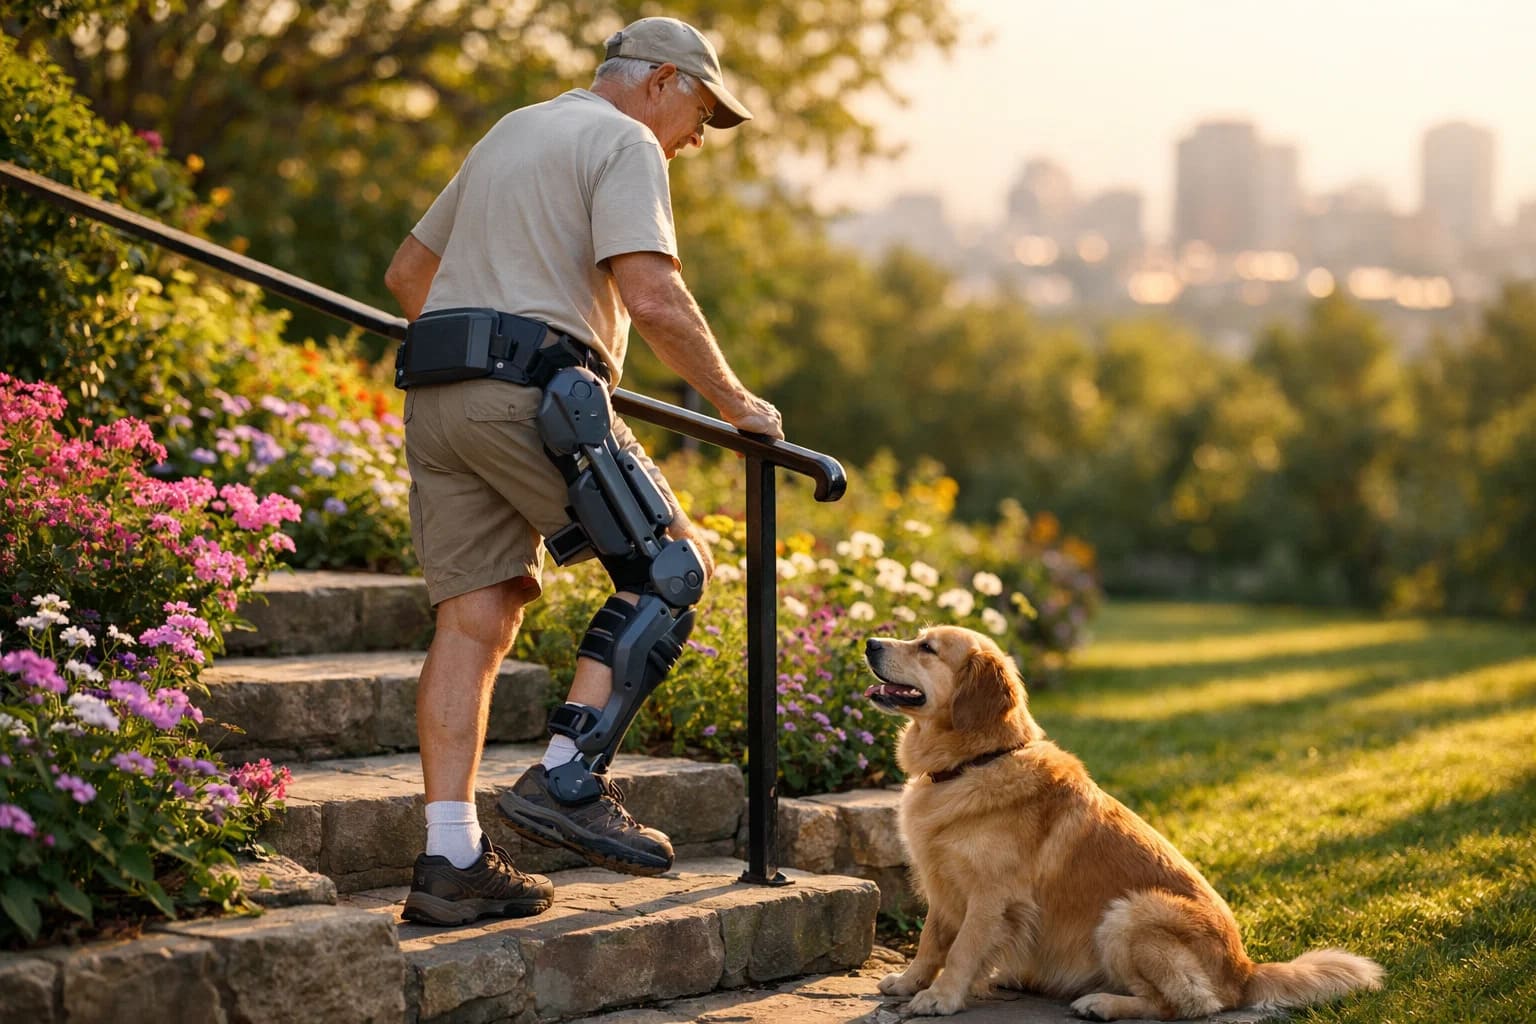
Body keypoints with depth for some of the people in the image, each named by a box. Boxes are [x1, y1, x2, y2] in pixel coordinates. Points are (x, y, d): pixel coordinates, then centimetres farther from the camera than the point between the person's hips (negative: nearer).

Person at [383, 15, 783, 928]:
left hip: (437, 399, 8)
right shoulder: (624, 143, 1)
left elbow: (407, 273, 33)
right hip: (533, 395, -8)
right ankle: (568, 779, -7)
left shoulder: (510, 133, 28)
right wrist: (734, 401, -4)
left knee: (476, 616, 4)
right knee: (670, 569, 1)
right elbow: (653, 297, -14)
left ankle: (452, 860, 1)